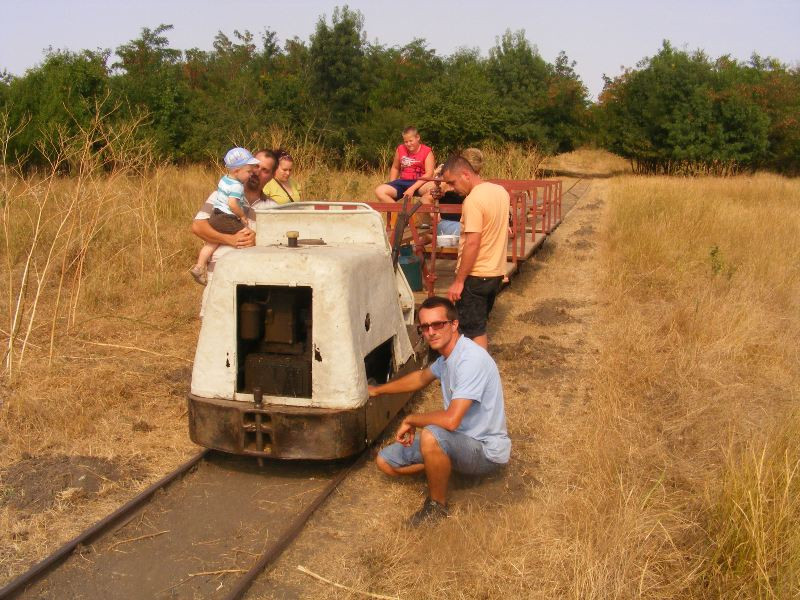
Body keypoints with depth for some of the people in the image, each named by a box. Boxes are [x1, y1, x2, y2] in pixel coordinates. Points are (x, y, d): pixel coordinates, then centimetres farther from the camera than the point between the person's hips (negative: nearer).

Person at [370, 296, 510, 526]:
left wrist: (411, 420, -19)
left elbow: (451, 420, -37)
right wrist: (378, 390, 29)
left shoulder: (471, 359, -29)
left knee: (431, 435, -39)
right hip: (461, 440, 9)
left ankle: (437, 506, -14)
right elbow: (422, 377, 25)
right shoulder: (446, 354, 2)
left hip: (487, 450, -9)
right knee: (385, 461, 4)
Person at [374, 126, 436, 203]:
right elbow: (395, 168, 23)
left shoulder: (427, 151, -3)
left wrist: (412, 188, -23)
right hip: (402, 182, 4)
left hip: (419, 183, -4)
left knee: (433, 187, -39)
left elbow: (429, 174, -13)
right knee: (379, 191, -20)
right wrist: (391, 186, 7)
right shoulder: (400, 149, 8)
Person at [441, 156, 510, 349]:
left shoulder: (473, 200, -21)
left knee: (473, 331, 1)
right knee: (480, 325, 21)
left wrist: (458, 281, -21)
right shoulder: (501, 191, 7)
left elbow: (472, 243, -25)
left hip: (475, 276, -9)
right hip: (496, 272, 9)